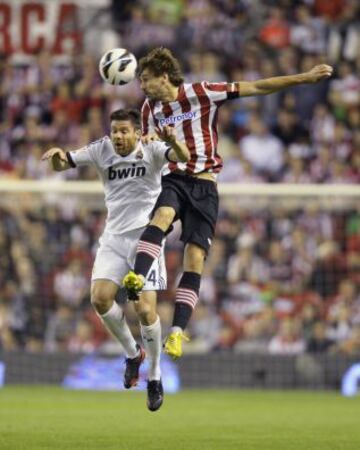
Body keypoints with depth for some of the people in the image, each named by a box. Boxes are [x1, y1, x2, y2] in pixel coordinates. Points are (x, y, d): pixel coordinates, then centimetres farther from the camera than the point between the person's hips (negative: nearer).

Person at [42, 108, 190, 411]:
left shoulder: (151, 151, -7)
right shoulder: (102, 150, 3)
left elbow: (183, 157, -25)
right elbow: (61, 165, 3)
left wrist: (174, 142, -48)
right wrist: (58, 155, -22)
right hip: (114, 237, 4)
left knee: (145, 309, -13)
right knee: (100, 299, -15)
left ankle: (155, 376, 6)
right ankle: (133, 353, 11)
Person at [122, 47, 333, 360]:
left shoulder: (202, 93, -5)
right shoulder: (150, 108, 9)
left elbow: (257, 88, -4)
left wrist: (306, 78, -7)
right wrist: (147, 144, -5)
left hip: (204, 186, -1)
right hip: (172, 179, 2)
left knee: (195, 260, -9)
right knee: (162, 216, -34)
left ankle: (177, 331, -9)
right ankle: (136, 279, -53)